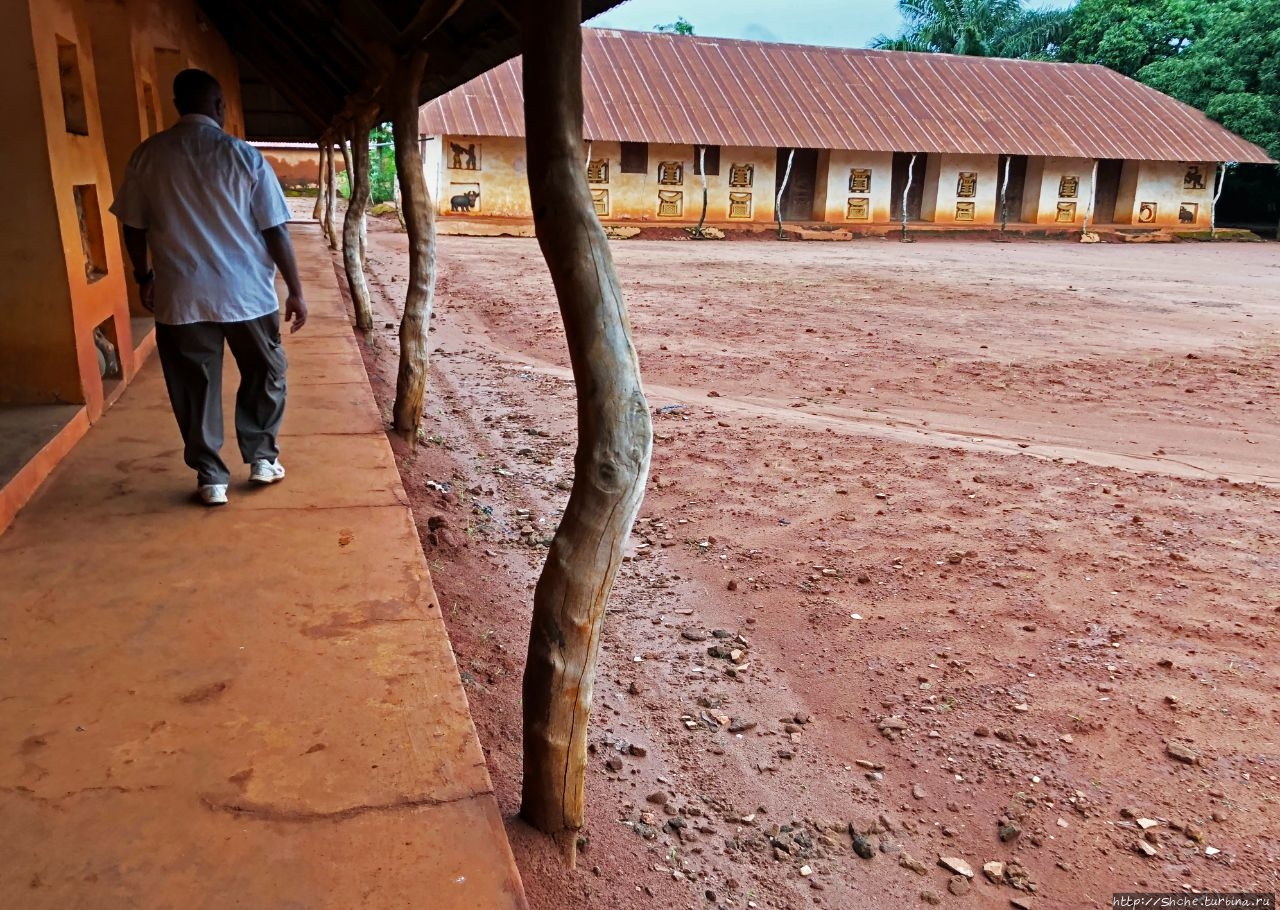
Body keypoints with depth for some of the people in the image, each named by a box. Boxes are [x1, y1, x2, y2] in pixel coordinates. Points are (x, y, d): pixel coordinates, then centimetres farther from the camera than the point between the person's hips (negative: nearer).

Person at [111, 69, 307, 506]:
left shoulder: (146, 156, 1)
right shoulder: (244, 155, -6)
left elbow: (133, 227, 7)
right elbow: (274, 231, -6)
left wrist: (145, 277, 22)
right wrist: (295, 291, 0)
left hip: (180, 297, 2)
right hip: (247, 293, -1)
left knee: (196, 388, 11)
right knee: (264, 375, 18)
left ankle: (210, 478, 17)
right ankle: (262, 457, 23)